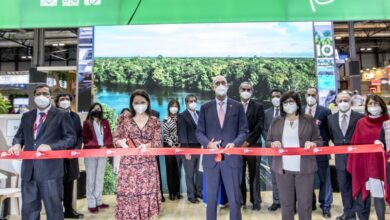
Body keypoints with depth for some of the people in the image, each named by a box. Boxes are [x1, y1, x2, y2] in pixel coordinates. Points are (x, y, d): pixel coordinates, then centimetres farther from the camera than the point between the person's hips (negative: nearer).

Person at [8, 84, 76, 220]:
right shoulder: (26, 116, 17)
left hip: (50, 169, -5)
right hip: (29, 169, 5)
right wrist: (16, 144, -3)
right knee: (28, 208, 15)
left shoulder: (62, 115, 0)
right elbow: (19, 135, 20)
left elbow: (71, 137, -5)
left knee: (53, 208, 3)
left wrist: (51, 146, -18)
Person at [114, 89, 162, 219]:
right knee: (128, 194, 0)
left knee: (146, 194, 3)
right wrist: (121, 142, -16)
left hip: (147, 165, 0)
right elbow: (115, 138, 6)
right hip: (128, 164, 0)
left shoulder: (154, 121, 5)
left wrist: (147, 145, -20)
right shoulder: (125, 119, 6)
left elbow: (158, 142, 0)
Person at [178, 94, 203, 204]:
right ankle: (191, 195, 20)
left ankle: (199, 192, 30)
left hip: (200, 148, 5)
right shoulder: (182, 116, -6)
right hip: (189, 149, -5)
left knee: (200, 172, 13)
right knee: (190, 174, 6)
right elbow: (183, 135, -11)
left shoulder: (200, 114, 10)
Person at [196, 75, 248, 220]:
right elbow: (199, 132, 5)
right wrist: (208, 143, -14)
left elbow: (244, 130, 3)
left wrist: (235, 143, -16)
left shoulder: (238, 106, 5)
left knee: (235, 198, 7)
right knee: (211, 197, 12)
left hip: (232, 158, -1)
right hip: (211, 158, 1)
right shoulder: (205, 108, 7)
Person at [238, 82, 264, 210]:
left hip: (253, 145, -1)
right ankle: (240, 200, 17)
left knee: (254, 175, 4)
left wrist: (248, 141, -13)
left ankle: (256, 201, 13)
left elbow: (259, 126, -5)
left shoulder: (258, 107, 5)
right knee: (239, 175, 5)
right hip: (238, 145, 2)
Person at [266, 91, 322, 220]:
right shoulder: (276, 122, 6)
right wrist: (273, 144, -11)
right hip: (283, 168, 2)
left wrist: (312, 143, -17)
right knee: (286, 203, 11)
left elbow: (319, 141, 5)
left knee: (305, 204, 7)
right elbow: (268, 142, 10)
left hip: (304, 168, -1)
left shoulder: (309, 120, 2)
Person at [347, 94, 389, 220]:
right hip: (362, 165, 2)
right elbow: (355, 145, 6)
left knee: (378, 195, 1)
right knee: (362, 195, 8)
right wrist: (353, 166, 4)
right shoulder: (361, 123, 6)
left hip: (379, 165, -2)